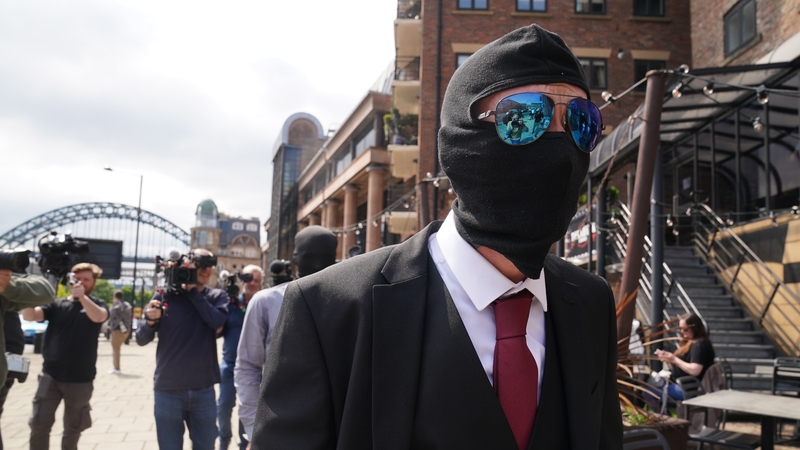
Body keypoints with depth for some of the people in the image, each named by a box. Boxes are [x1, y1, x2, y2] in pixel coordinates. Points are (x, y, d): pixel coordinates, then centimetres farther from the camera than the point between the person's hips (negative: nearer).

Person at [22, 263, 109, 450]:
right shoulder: (57, 304, 6)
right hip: (51, 375, 1)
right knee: (39, 425, -4)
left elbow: (99, 317, -21)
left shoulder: (97, 304, 2)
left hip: (80, 379, -1)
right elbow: (29, 315, -9)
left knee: (73, 429, 12)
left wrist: (82, 296, -36)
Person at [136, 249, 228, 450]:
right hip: (168, 390, -1)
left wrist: (193, 291, -11)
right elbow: (141, 340, -1)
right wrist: (150, 321, -22)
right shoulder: (165, 295, -1)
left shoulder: (217, 297, 4)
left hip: (204, 390, 1)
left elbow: (217, 321, -17)